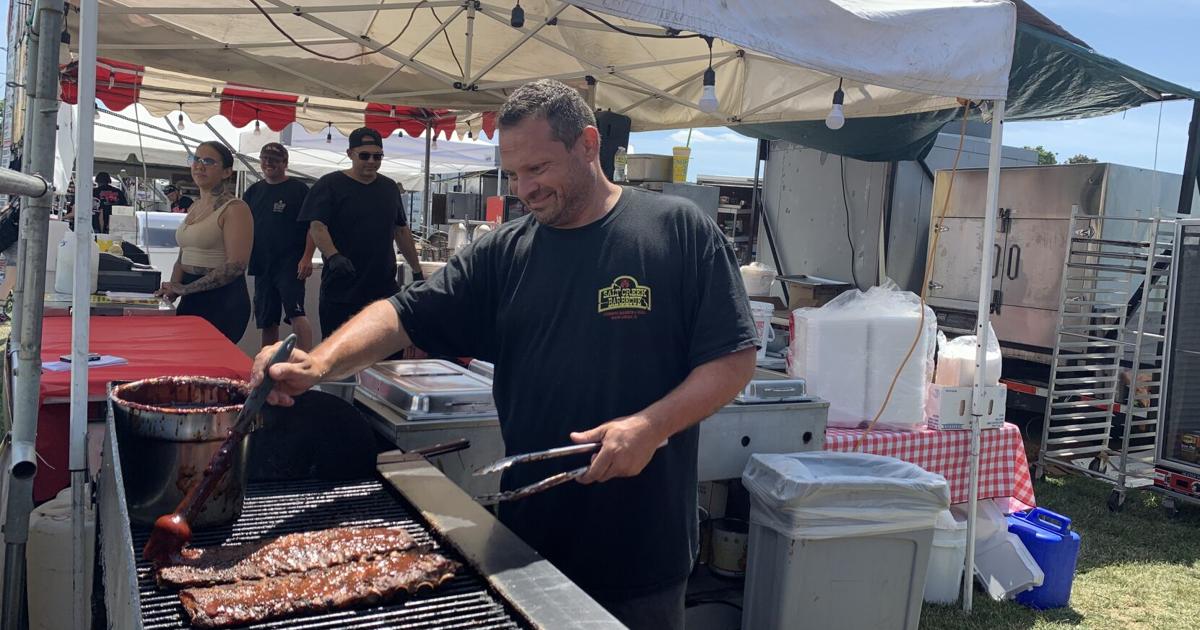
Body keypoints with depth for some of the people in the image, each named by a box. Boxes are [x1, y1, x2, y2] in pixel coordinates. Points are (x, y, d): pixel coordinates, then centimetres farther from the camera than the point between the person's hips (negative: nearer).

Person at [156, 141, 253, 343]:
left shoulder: (235, 208, -9)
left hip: (223, 301, -7)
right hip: (191, 300, 7)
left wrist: (185, 288, -16)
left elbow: (236, 266, -18)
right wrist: (173, 287, 1)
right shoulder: (194, 208, 16)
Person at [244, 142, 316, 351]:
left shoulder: (299, 189, -2)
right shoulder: (252, 192, 15)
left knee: (295, 313, -19)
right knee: (267, 322, 10)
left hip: (291, 265, -6)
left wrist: (307, 257, -16)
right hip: (262, 265, 6)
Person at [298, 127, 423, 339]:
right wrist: (333, 257, -31)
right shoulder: (329, 185, -3)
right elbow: (317, 227, -13)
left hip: (385, 287, 4)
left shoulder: (390, 187, 13)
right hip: (340, 288, -4)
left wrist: (417, 271, 17)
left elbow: (401, 231, 19)